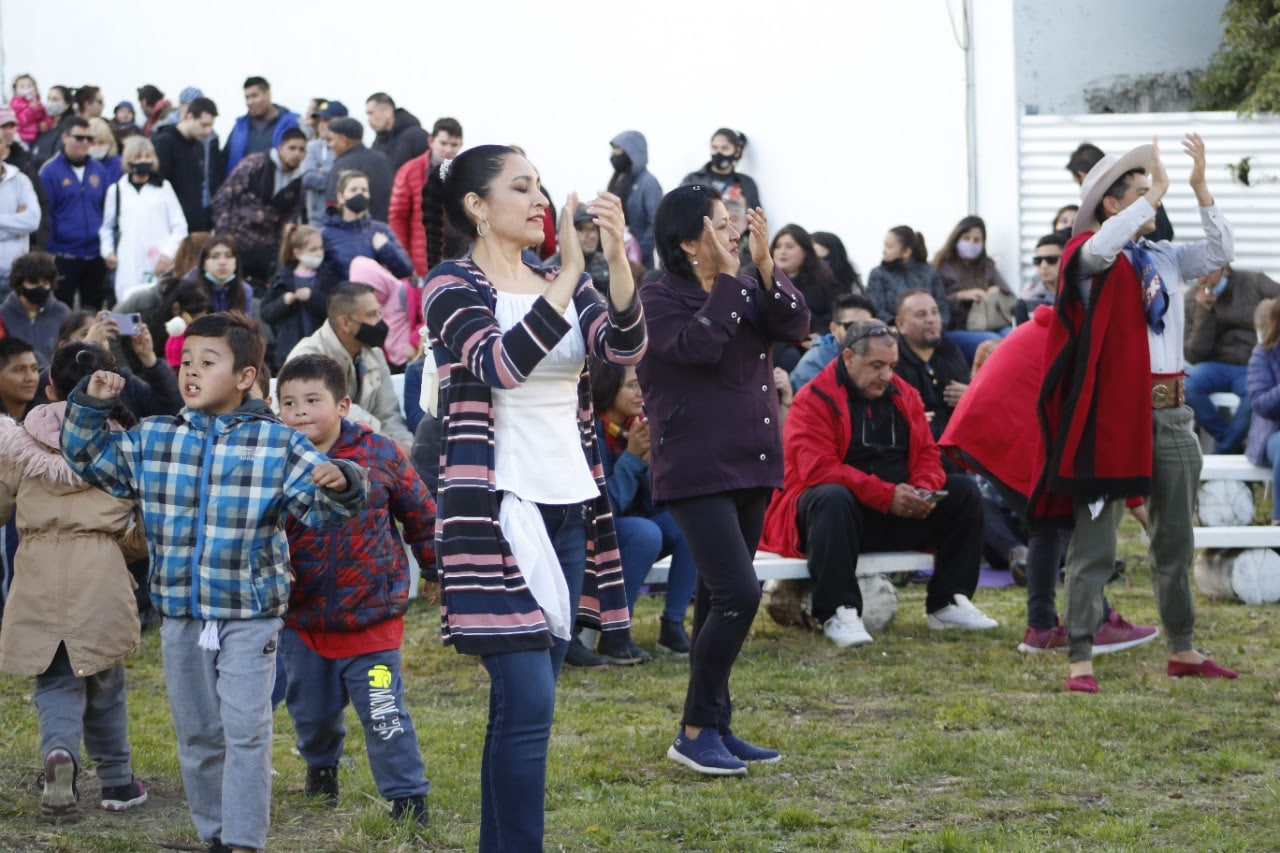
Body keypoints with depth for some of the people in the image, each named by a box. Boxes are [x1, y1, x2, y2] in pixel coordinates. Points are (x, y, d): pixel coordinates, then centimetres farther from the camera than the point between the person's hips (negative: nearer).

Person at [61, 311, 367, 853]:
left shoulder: (278, 444, -6)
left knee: (245, 732, -7)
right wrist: (91, 405, 0)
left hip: (250, 613, -4)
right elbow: (88, 459, 15)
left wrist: (338, 487, -28)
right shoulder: (152, 441, 4)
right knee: (196, 735, 12)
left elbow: (320, 507, -6)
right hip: (181, 614, 4)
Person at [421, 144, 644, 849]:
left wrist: (617, 256, -19)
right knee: (529, 703, -13)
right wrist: (569, 273, -28)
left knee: (524, 705, 7)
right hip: (501, 516, -6)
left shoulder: (561, 286, 14)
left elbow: (625, 347, -4)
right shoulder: (453, 287, -4)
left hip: (568, 511, 6)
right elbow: (501, 363, -22)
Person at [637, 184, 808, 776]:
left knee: (720, 599, 12)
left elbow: (796, 325, -2)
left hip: (749, 469, 8)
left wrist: (765, 267, -12)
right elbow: (699, 345, -24)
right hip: (697, 474, -8)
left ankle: (717, 727, 18)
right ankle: (694, 731, -9)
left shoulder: (746, 291, 12)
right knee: (738, 593, -17)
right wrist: (727, 279, -19)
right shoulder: (659, 300, -7)